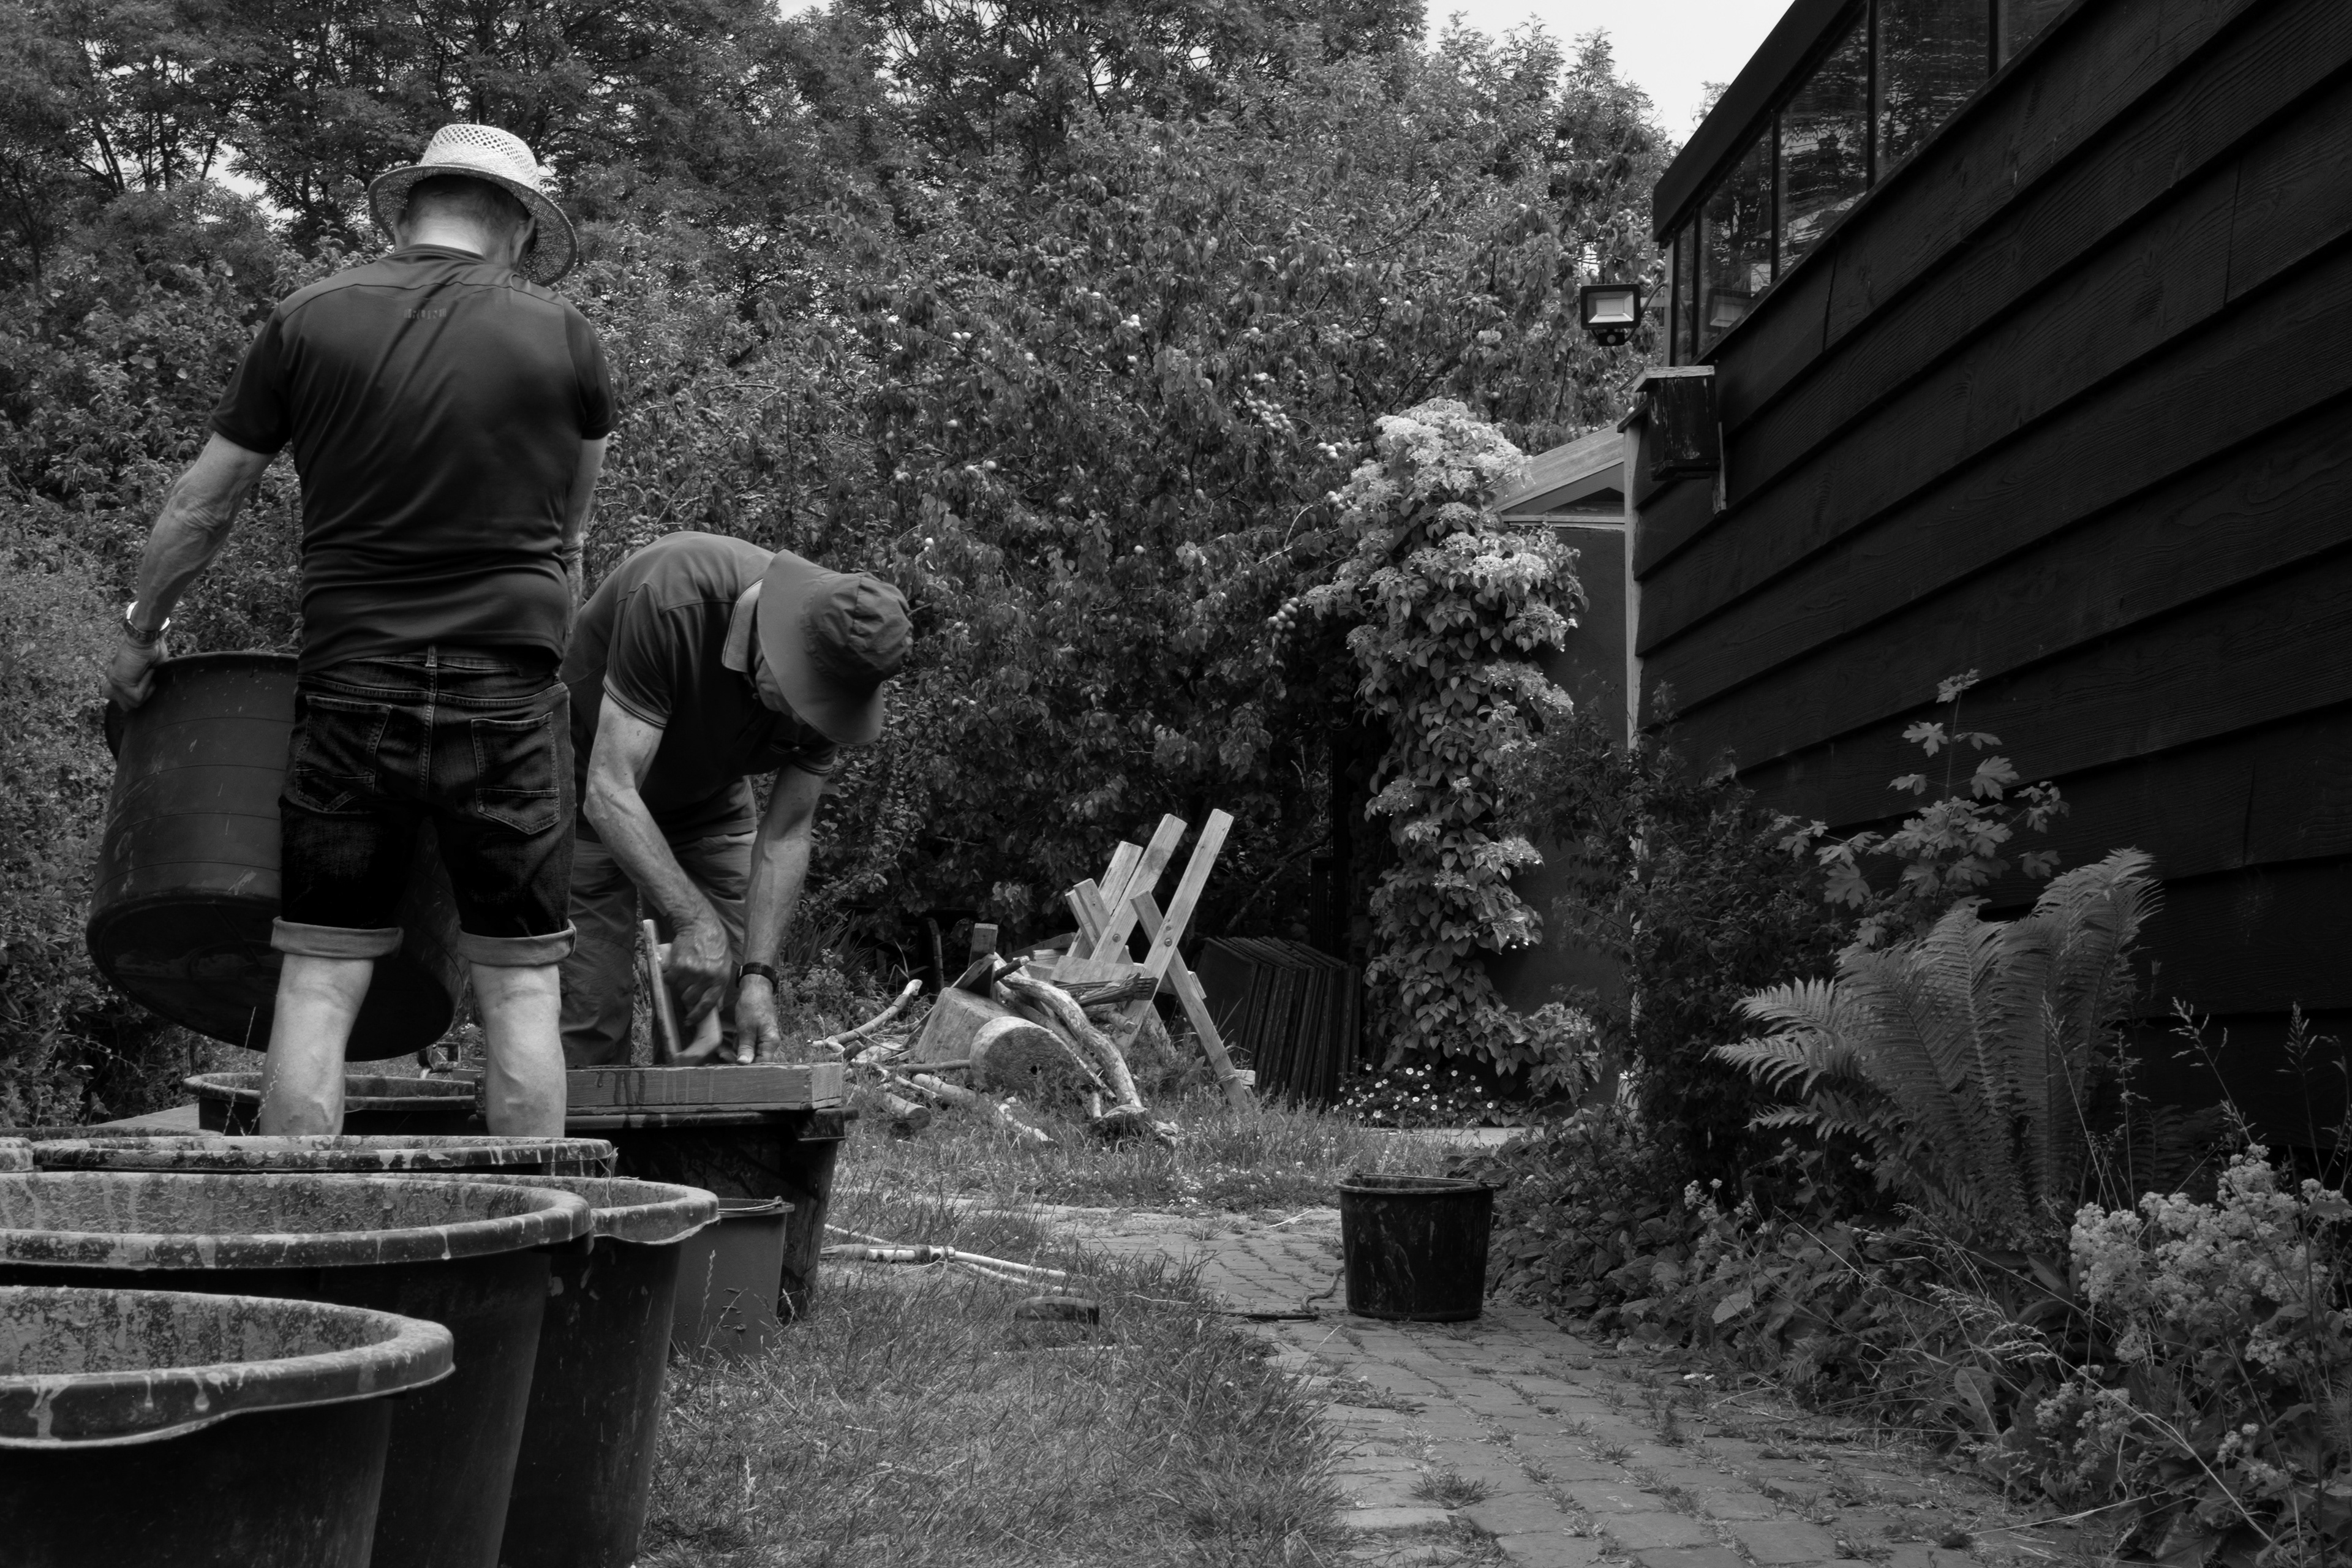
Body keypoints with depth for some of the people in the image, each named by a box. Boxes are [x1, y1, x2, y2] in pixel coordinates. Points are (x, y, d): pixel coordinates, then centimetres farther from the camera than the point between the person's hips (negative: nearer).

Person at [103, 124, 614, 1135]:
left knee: (318, 985, 5)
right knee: (519, 987, 6)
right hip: (508, 696, 0)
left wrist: (137, 637, 23)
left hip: (348, 685, 1)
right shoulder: (562, 337, 3)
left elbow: (200, 508, 9)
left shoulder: (310, 321, 4)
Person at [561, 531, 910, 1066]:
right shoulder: (673, 600, -38)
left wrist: (758, 975, -24)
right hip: (590, 776, -4)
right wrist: (694, 920, -43)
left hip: (710, 797, 4)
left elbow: (784, 838, -15)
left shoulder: (840, 674, -22)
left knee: (735, 1011, -2)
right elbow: (610, 791, -38)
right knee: (592, 1016, -12)